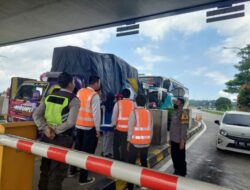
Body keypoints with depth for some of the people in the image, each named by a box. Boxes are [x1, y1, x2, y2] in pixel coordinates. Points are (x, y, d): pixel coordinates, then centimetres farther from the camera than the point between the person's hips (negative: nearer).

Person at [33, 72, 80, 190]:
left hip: (46, 137, 6)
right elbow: (70, 122, -24)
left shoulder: (49, 96, 5)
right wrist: (56, 130, -14)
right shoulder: (74, 99, -12)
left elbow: (36, 115, 0)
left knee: (45, 169, 23)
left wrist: (45, 128, -8)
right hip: (62, 139, -6)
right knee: (57, 172, 9)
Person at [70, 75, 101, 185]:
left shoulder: (80, 92, 6)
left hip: (78, 125, 7)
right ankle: (83, 178, 15)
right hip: (90, 127, -7)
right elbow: (96, 113, -16)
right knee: (87, 151, 5)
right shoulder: (94, 95, -15)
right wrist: (97, 129, -9)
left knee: (78, 148, 22)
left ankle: (72, 170, 39)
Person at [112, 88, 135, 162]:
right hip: (129, 129, 2)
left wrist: (114, 124, 13)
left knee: (116, 145, 16)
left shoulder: (118, 103, -5)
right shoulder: (133, 104, 0)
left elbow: (114, 116, -3)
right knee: (125, 146, 13)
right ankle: (124, 161, 21)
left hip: (119, 128, -2)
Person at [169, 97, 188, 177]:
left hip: (179, 141, -8)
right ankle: (176, 171, 35)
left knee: (180, 158, 7)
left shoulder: (183, 113, -17)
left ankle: (182, 173, 24)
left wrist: (182, 141, -21)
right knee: (174, 157, 18)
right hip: (173, 140, 8)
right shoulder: (174, 112, 9)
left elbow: (184, 128, -20)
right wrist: (171, 138, 16)